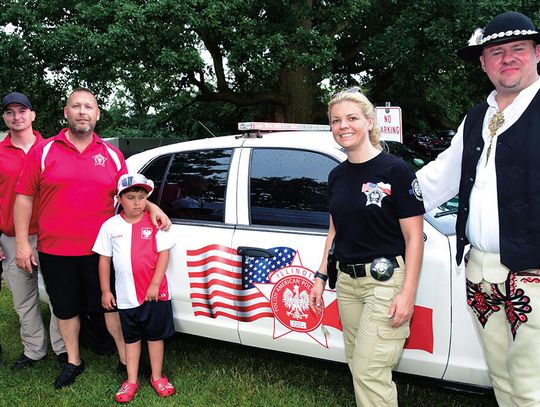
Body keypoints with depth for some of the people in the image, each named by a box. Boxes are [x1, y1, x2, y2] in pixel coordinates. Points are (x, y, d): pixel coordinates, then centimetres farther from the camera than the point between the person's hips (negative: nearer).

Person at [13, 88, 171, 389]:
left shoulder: (112, 155, 4)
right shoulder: (43, 151, 0)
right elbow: (24, 197, 1)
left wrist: (151, 207, -8)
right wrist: (22, 242, -2)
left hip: (100, 251, 0)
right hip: (55, 252, 1)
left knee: (110, 305, 9)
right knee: (66, 309, 16)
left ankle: (126, 357, 27)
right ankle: (73, 361, 36)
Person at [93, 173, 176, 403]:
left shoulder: (154, 223, -5)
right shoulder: (110, 226, 0)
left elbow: (164, 253, -7)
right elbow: (104, 259, 4)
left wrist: (154, 285, -13)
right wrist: (105, 291, 3)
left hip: (154, 293, -1)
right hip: (126, 295, 2)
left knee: (155, 335, 11)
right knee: (131, 338, 15)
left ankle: (157, 377, 27)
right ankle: (131, 381, 26)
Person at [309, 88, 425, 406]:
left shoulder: (396, 170, -10)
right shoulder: (337, 175, 10)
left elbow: (414, 237, -10)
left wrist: (408, 292, -16)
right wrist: (321, 277, 14)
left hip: (386, 281, -6)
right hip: (348, 281, 7)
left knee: (369, 371, -8)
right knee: (358, 366, 13)